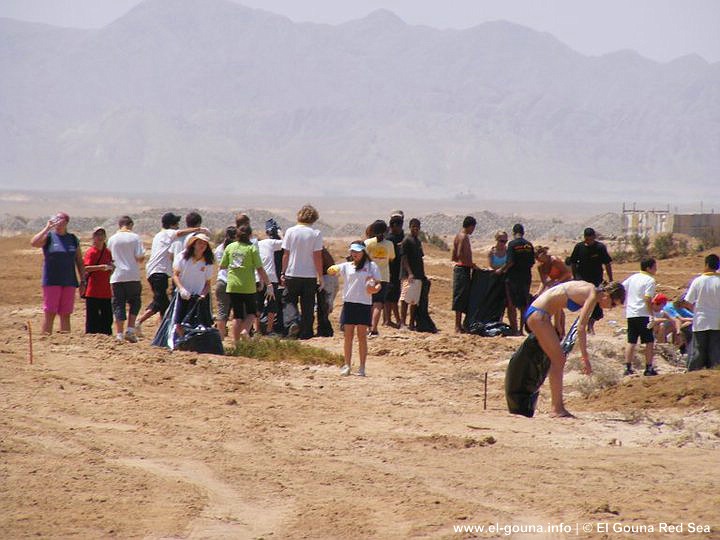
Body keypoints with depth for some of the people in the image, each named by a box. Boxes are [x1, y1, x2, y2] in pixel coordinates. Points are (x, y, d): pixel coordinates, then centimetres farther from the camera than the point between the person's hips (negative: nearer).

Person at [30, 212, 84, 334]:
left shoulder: (73, 239, 11)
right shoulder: (49, 237, 0)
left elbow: (79, 262, 14)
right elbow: (34, 243, -20)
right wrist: (47, 228, -19)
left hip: (69, 282, 4)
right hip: (52, 282, -4)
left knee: (66, 314, 5)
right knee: (50, 313, -7)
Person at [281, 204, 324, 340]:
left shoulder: (290, 231, -3)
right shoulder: (316, 234, -7)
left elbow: (286, 255, -1)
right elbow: (318, 257, -8)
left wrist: (283, 273, 8)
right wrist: (320, 276, 0)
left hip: (292, 274, 1)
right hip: (309, 275, -1)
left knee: (289, 303, 14)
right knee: (307, 307, 7)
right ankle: (305, 333, 9)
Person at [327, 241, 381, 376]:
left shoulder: (371, 266, 4)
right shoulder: (346, 266, 10)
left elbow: (378, 283, 4)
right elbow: (330, 271, 2)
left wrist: (375, 289, -18)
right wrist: (333, 269, -21)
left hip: (364, 304, -2)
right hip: (349, 303, 2)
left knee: (362, 336, 1)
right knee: (348, 336, 3)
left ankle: (362, 368, 6)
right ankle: (347, 365, 10)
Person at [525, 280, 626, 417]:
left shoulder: (589, 289, 13)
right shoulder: (592, 295, -14)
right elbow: (581, 328, -20)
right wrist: (585, 357, -19)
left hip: (535, 312, 10)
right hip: (538, 315, -10)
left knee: (559, 360, 12)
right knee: (558, 360, -6)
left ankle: (556, 406, 14)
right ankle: (557, 409, -5)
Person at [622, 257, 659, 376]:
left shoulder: (633, 277, 13)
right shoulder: (650, 280, -9)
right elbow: (647, 299, -17)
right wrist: (653, 314, -15)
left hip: (630, 314, 7)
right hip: (643, 314, -7)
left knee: (631, 342, 9)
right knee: (649, 342, 1)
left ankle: (628, 368, 7)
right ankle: (649, 368, 0)